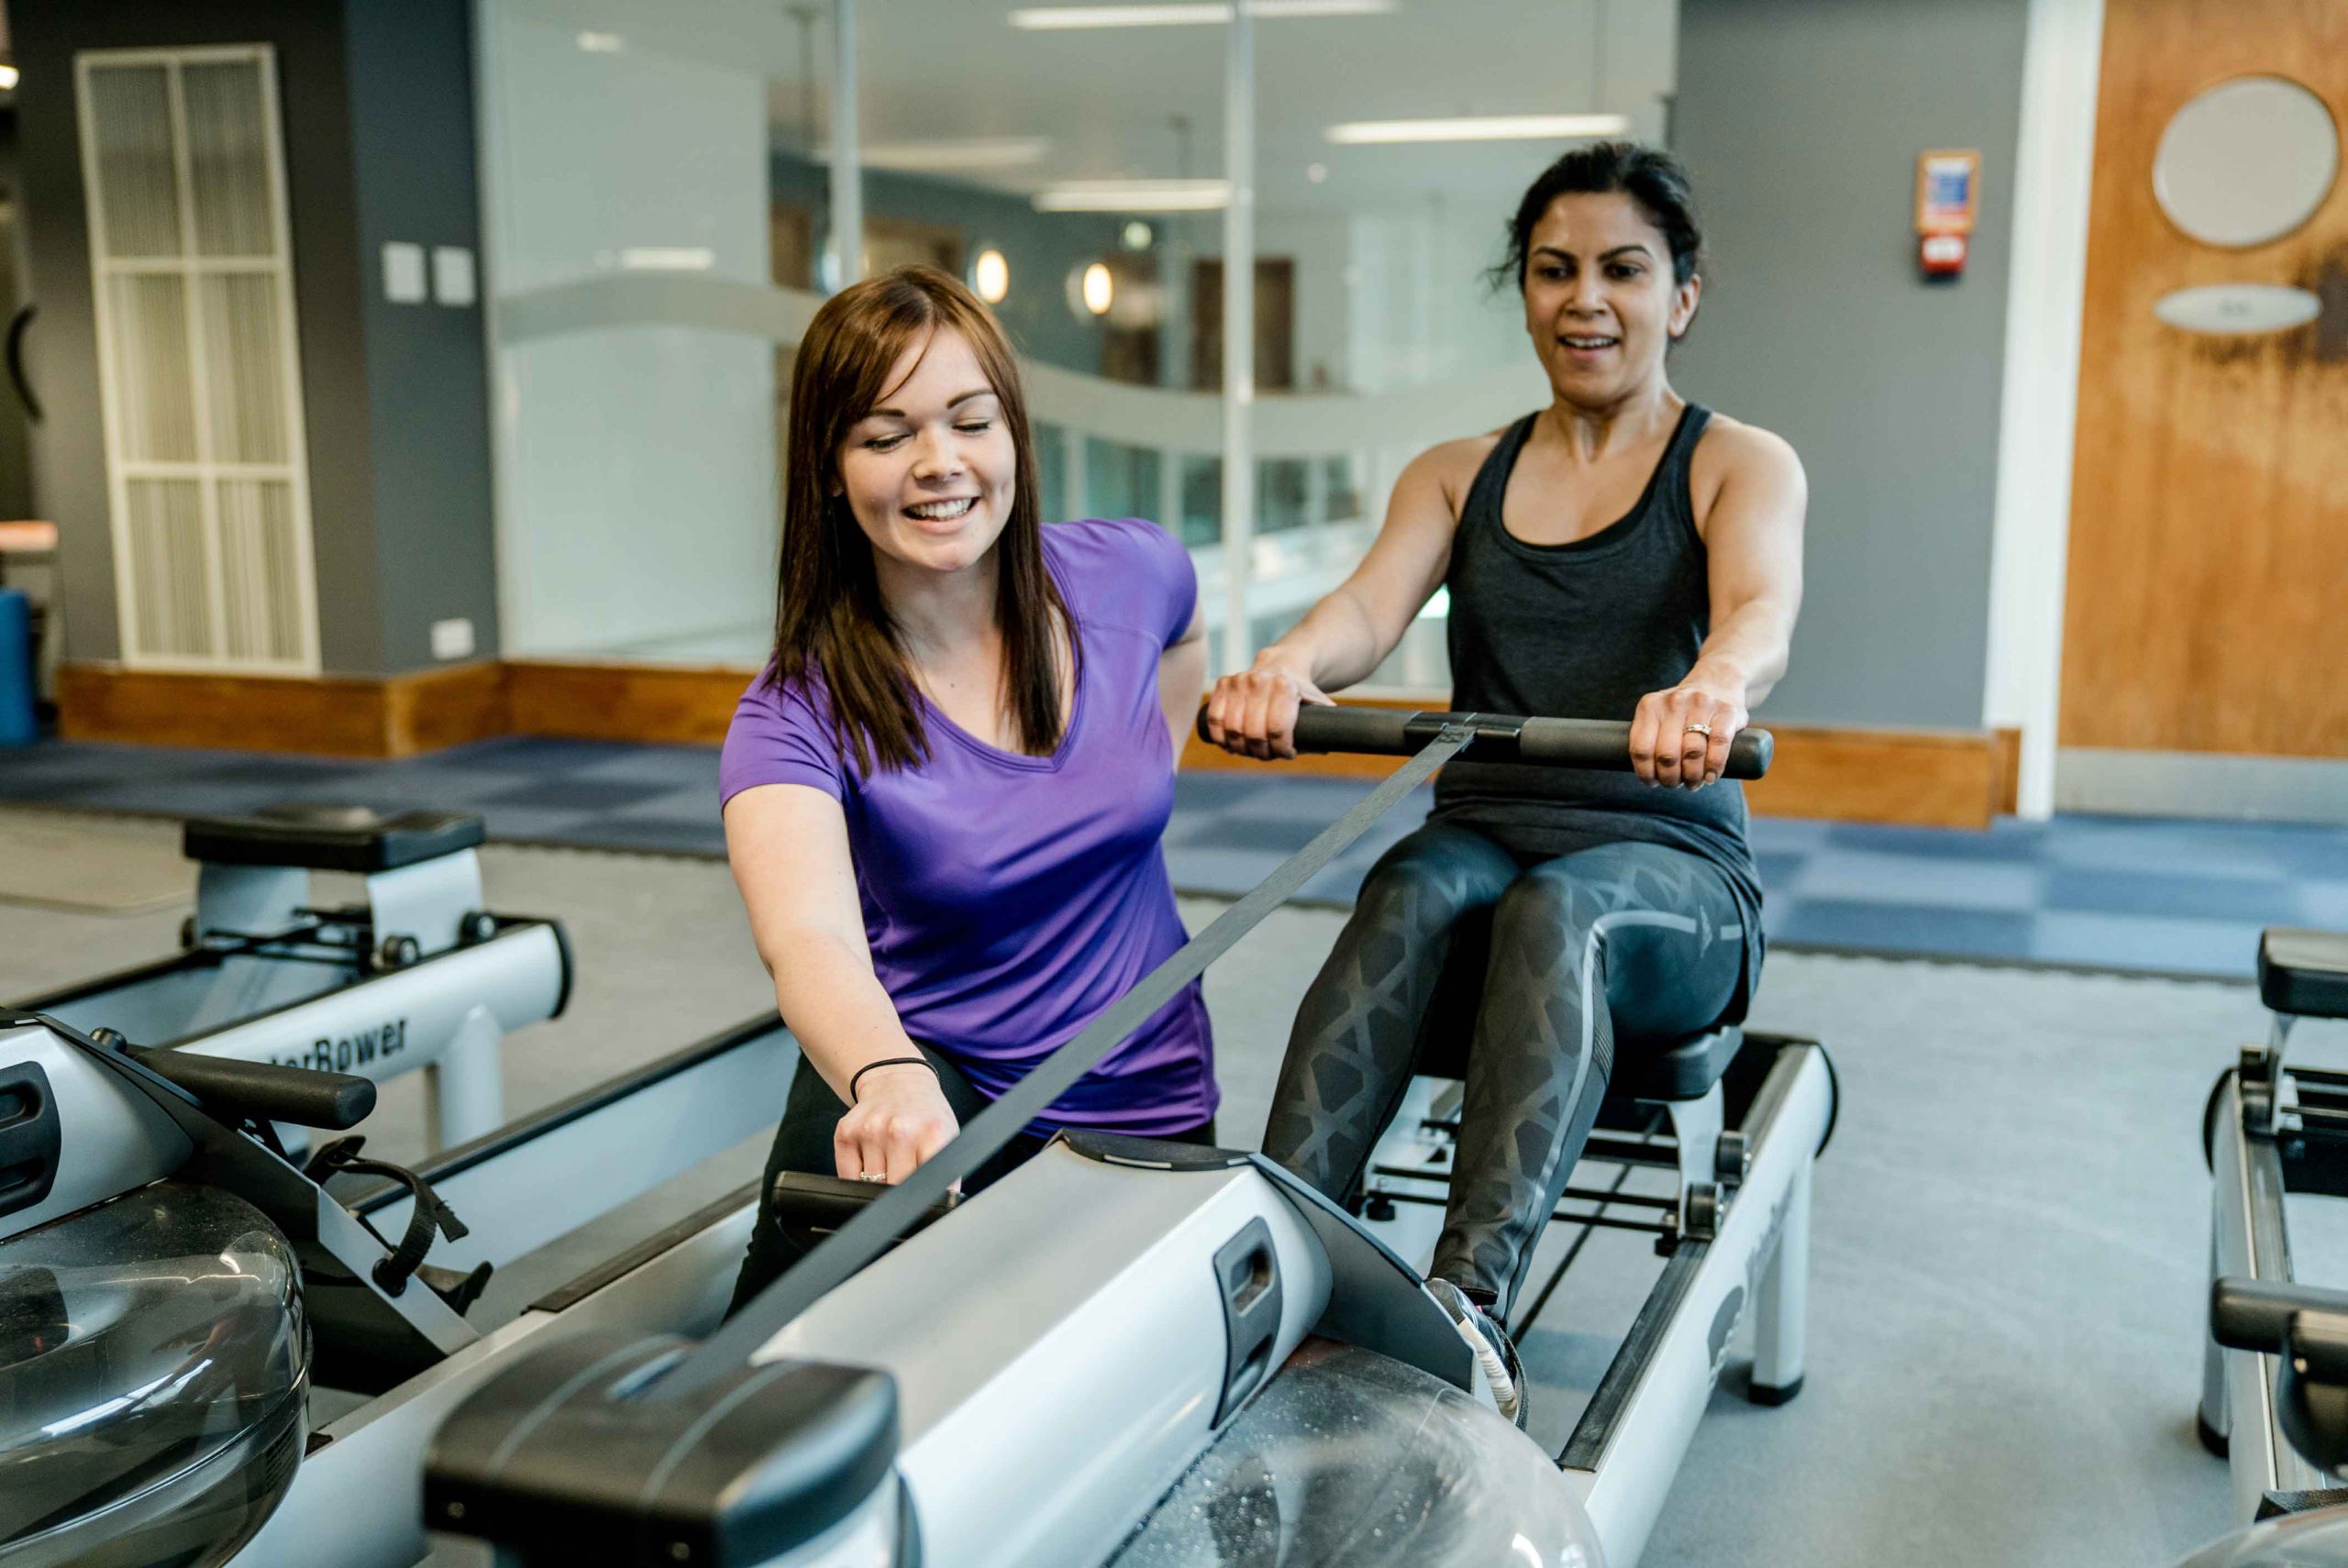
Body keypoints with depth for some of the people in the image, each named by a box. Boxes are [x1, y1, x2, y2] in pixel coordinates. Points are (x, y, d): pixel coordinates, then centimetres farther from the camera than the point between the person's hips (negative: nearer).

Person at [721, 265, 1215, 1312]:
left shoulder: (1132, 577, -8)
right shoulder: (798, 715, -19)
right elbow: (808, 939, -39)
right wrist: (888, 1078, -60)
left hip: (1149, 1108, 4)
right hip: (931, 1079, -3)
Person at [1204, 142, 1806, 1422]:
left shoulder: (1740, 465, 6)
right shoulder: (1457, 476, 15)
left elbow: (1761, 615, -17)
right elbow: (1371, 606, -6)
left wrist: (1711, 689, -43)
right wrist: (1285, 666, -32)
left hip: (1671, 875, -2)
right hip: (1484, 832, 2)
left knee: (1556, 906, -36)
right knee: (1413, 890, -33)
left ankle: (1470, 1299, -52)